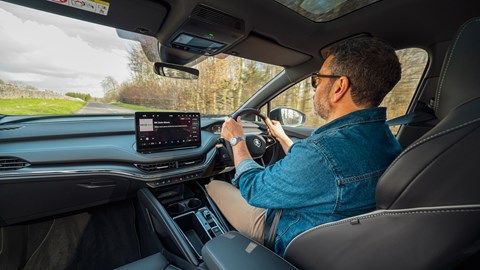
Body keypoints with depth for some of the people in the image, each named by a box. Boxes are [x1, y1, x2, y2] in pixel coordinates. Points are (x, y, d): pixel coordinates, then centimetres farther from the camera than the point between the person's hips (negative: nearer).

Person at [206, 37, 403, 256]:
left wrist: (237, 140, -9)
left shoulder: (321, 152, -40)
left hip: (288, 244, -7)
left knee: (214, 186, 8)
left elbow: (253, 189, -23)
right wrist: (282, 137, 14)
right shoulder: (385, 137, -9)